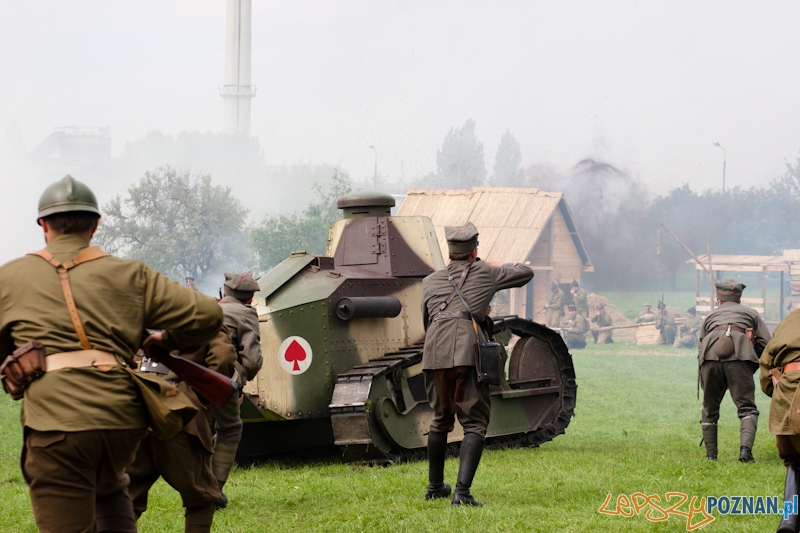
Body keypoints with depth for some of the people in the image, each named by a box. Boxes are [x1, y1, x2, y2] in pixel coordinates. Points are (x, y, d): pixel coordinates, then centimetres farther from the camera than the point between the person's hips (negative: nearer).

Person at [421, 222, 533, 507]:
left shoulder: (430, 281, 22)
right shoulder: (484, 273, 15)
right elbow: (526, 272, 27)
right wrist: (499, 268, 43)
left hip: (434, 354, 4)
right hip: (466, 354, -4)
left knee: (441, 419, 22)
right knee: (474, 423, -1)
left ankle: (435, 487, 32)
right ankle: (462, 491, -17)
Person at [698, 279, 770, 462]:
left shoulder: (711, 315, 36)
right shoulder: (751, 313, 30)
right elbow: (766, 344, 17)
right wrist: (752, 368, 27)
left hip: (709, 354, 2)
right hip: (739, 356, -2)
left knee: (709, 410, 14)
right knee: (747, 407, -2)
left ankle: (711, 455, 13)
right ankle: (745, 448, -23)